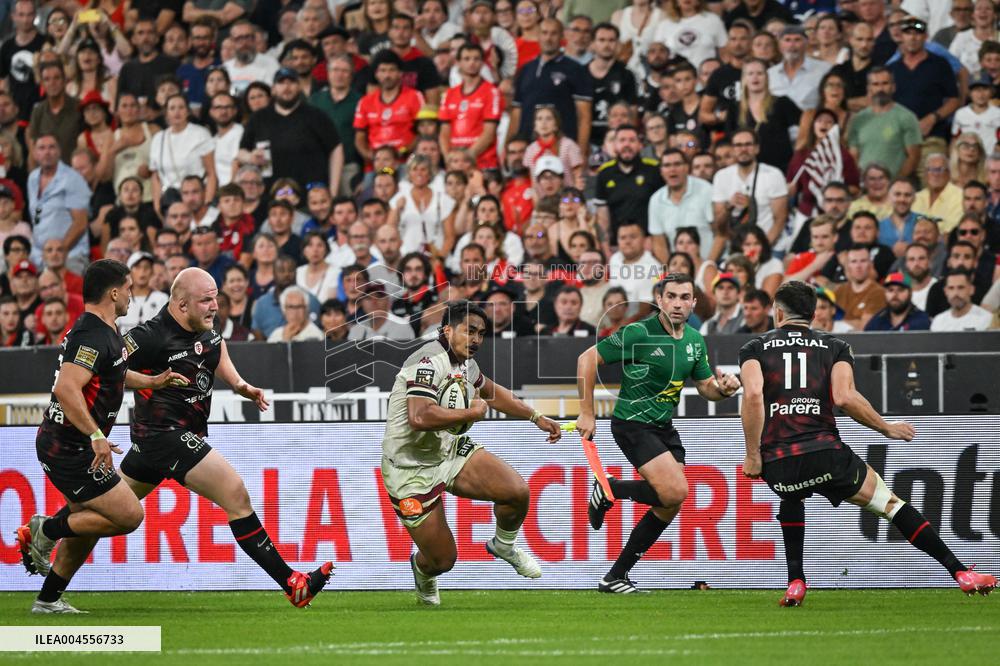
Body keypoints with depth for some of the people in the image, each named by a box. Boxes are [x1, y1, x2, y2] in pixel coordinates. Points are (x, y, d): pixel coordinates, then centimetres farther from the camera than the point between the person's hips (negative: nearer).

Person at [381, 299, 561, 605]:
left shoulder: (464, 363, 6)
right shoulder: (430, 361, -24)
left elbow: (491, 392, 30)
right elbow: (420, 417, -39)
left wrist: (537, 418, 32)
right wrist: (472, 412, -25)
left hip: (449, 450, 8)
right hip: (412, 470, -8)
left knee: (517, 491, -13)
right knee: (443, 561, -6)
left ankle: (504, 545, 20)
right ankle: (423, 570, 34)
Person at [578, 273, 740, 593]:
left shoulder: (695, 341, 5)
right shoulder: (639, 333, -16)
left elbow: (706, 387, 15)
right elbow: (587, 359, -11)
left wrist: (724, 388, -10)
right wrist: (587, 412, -12)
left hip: (664, 428, 8)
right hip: (633, 423, -8)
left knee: (670, 506, 4)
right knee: (675, 491, -22)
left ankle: (616, 577, 13)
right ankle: (609, 489, 3)